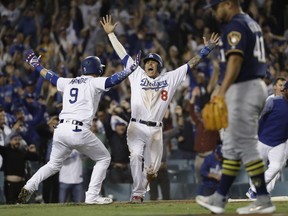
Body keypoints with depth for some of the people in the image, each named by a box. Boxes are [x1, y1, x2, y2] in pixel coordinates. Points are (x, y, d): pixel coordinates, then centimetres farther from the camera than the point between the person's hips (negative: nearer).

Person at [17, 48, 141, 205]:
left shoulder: (68, 82, 18)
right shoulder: (94, 82, 2)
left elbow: (50, 76, 31)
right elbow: (112, 80, -13)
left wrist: (36, 65, 46)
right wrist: (130, 69, -14)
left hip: (61, 129, 6)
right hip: (79, 131, -6)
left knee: (53, 164, 21)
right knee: (104, 158, 12)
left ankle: (29, 187, 0)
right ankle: (92, 196, 1)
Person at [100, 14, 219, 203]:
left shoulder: (170, 78, 12)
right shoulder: (137, 74, 12)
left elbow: (191, 64, 11)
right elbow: (122, 54, 14)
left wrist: (207, 49, 5)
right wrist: (110, 34, 14)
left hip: (156, 130, 2)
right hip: (136, 127, -2)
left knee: (152, 168, 5)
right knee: (136, 156, -25)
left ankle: (142, 187, 34)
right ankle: (138, 193, -19)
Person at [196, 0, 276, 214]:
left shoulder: (235, 25, -14)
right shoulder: (251, 23, 17)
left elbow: (235, 59, -27)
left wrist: (222, 91, -36)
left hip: (243, 90, -11)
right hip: (256, 86, 11)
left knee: (246, 146, -8)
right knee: (231, 145, 14)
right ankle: (220, 198, 19)